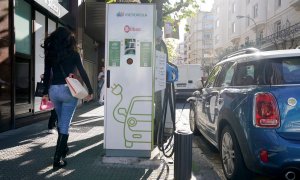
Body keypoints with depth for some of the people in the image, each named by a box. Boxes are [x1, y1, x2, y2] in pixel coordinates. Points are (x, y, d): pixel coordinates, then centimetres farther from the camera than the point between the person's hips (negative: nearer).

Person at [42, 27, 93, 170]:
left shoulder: (50, 53, 8)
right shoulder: (73, 53, -1)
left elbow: (47, 74, 8)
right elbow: (82, 72, -2)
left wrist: (45, 92, 14)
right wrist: (90, 90, 4)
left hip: (53, 90, 4)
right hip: (68, 90, -4)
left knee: (61, 121, 23)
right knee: (65, 124, -1)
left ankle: (63, 148, 39)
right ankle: (57, 159, -1)